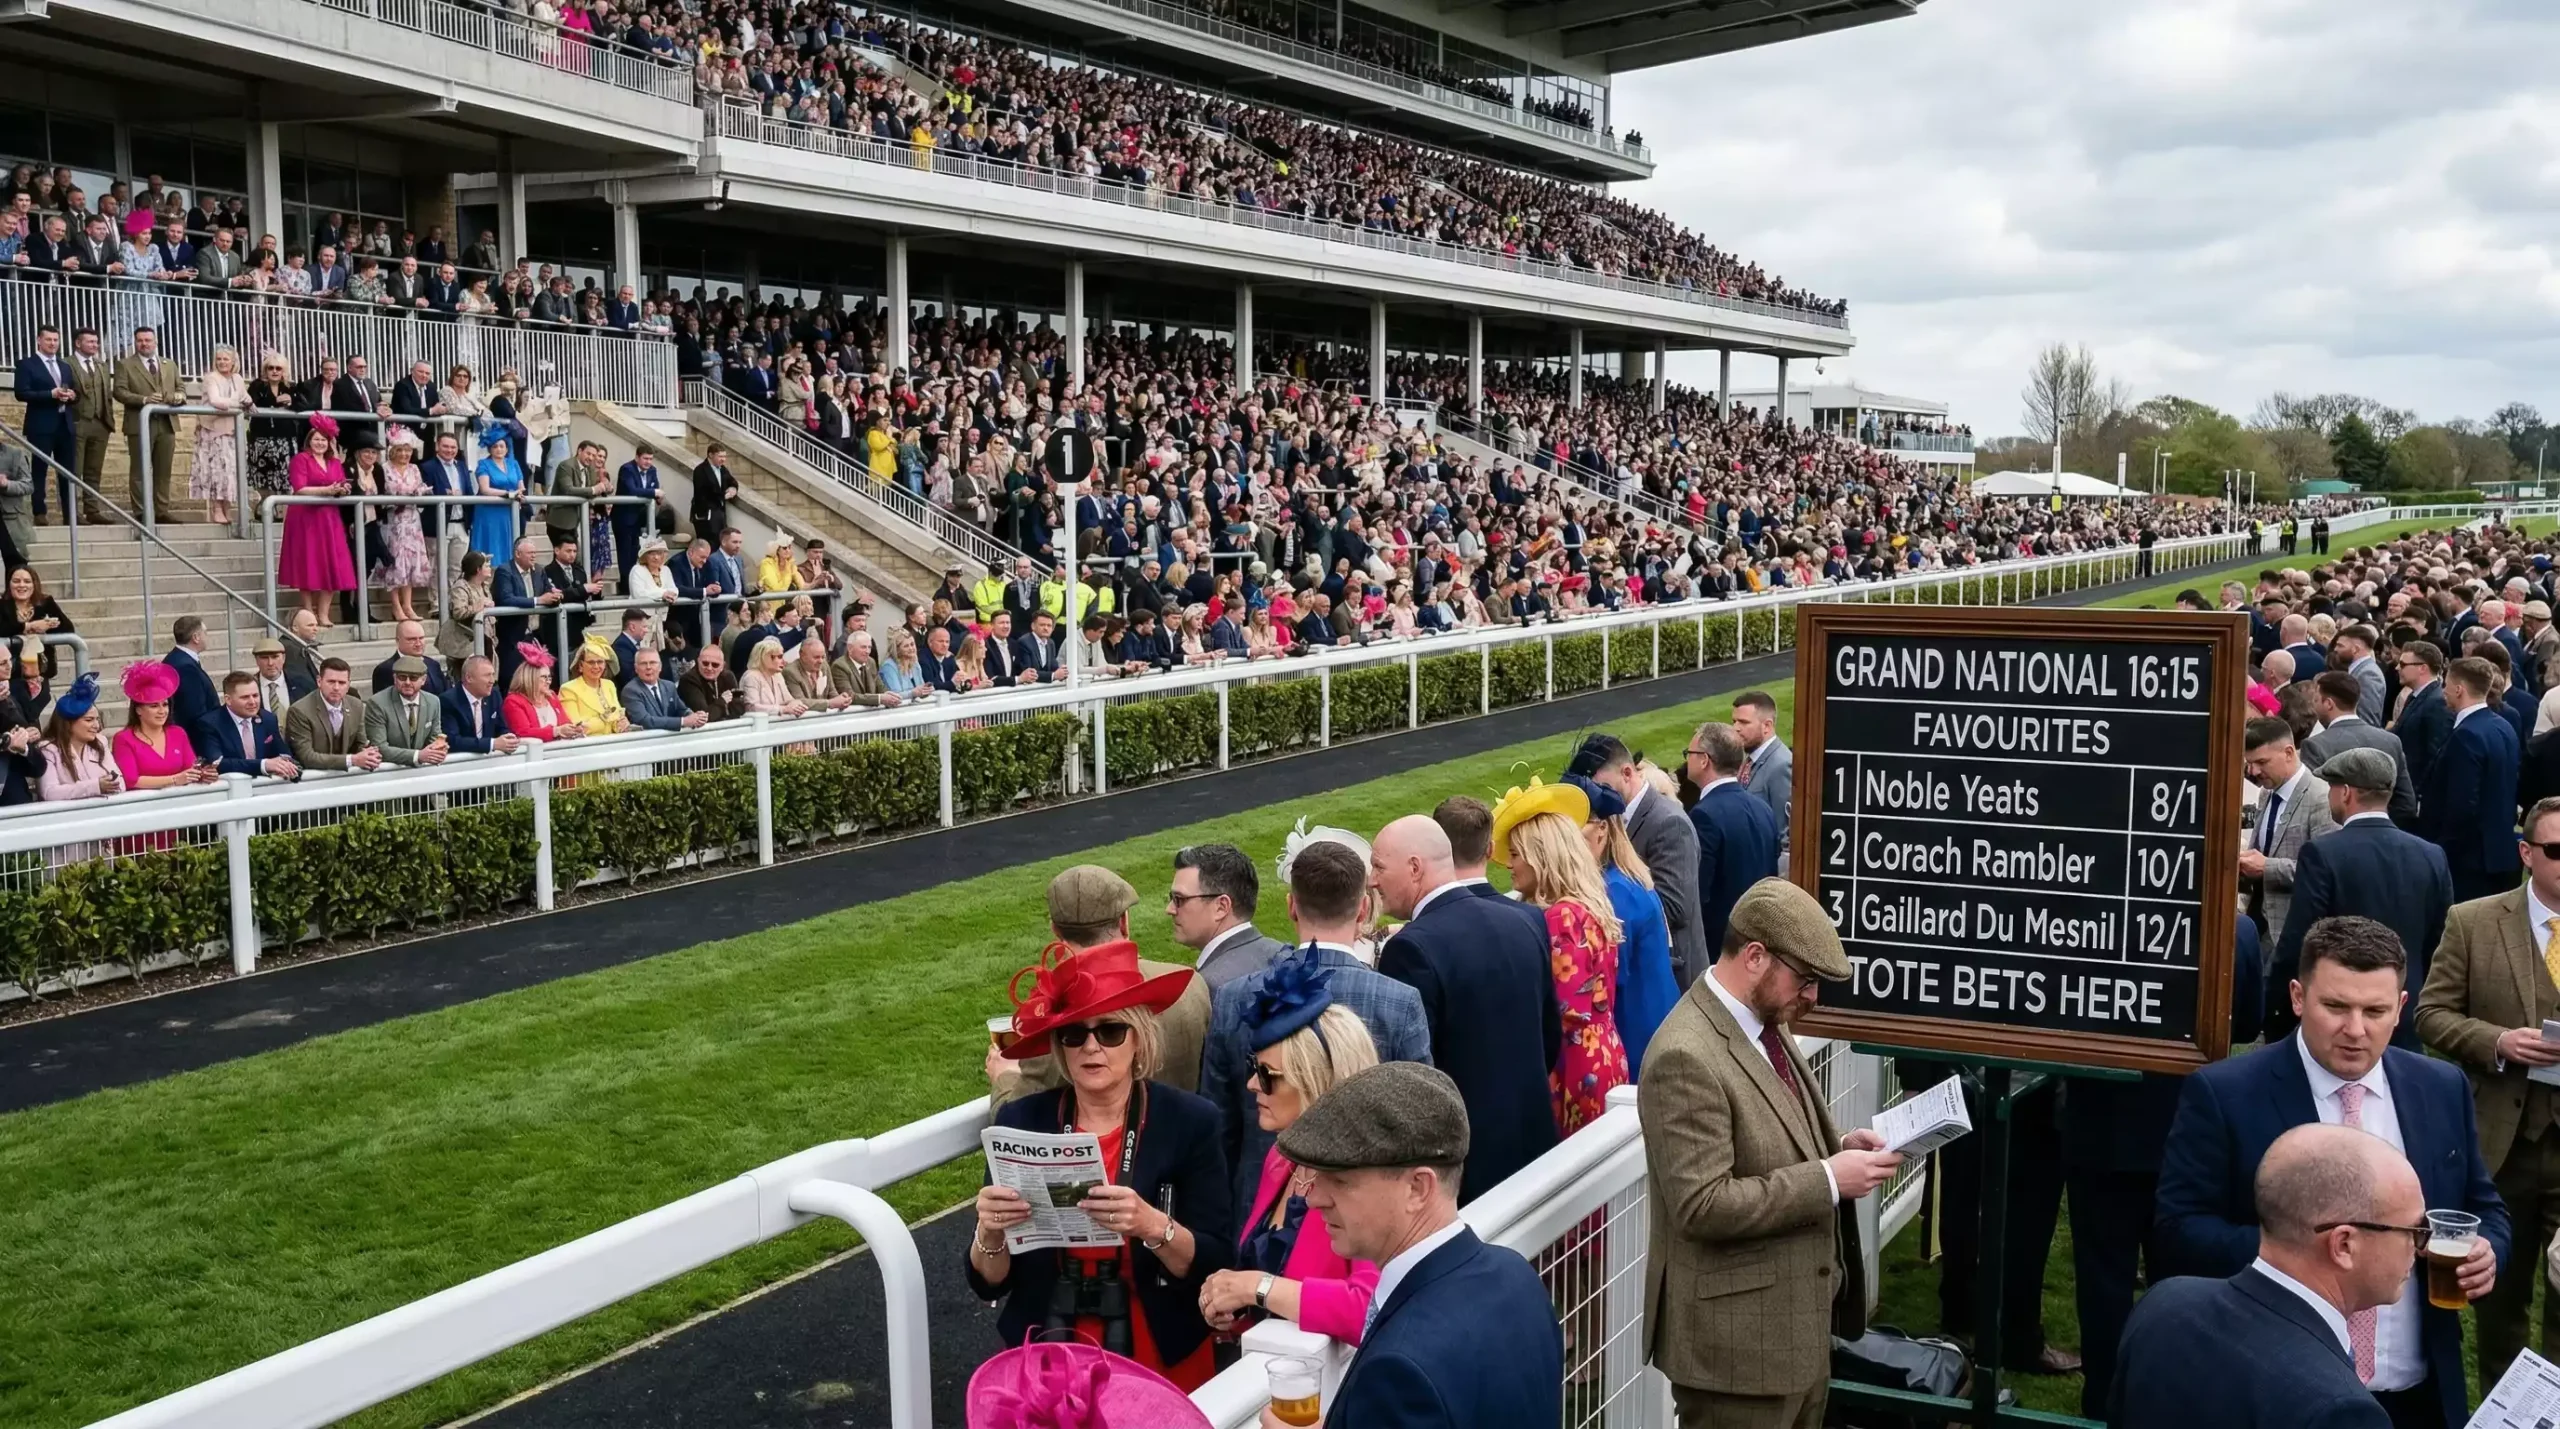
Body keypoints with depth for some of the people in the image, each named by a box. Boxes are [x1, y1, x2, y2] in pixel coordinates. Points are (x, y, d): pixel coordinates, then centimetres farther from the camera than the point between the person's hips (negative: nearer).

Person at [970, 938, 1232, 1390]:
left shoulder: (1190, 1121, -6)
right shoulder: (1020, 1121, -2)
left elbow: (1217, 1268, -8)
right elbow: (990, 1283, 1)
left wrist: (1153, 1225, -23)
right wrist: (990, 1233, -18)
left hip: (1162, 1362, -1)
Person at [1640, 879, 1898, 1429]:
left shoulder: (1766, 1022, 7)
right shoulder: (1686, 1057, -24)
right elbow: (1703, 1205, -27)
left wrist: (1837, 1148, 0)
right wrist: (1829, 1178, -23)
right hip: (1738, 1339, -9)